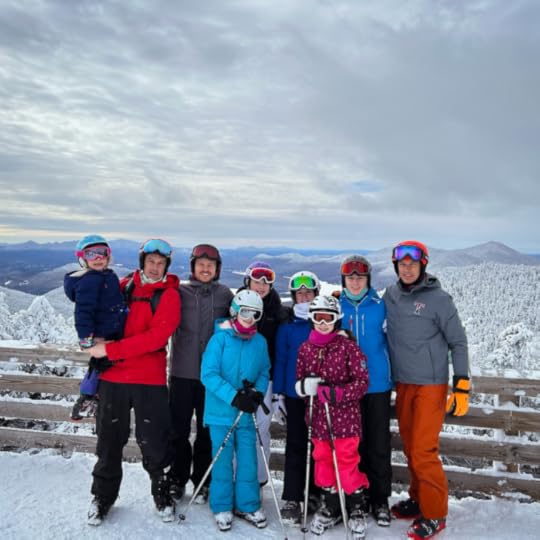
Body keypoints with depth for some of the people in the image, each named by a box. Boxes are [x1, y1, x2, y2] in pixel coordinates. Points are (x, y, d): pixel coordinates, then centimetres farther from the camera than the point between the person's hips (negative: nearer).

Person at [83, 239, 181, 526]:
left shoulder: (169, 294, -5)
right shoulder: (123, 285, 6)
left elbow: (156, 336, -16)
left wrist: (110, 349, -18)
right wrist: (98, 343, 4)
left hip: (149, 379, -3)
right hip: (113, 376, 3)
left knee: (154, 441, 3)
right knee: (110, 439, 12)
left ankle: (162, 494, 26)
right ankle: (103, 496, 32)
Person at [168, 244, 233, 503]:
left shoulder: (225, 294, 5)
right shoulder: (180, 292, 1)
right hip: (182, 371, 0)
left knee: (208, 430, 10)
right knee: (179, 429, 8)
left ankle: (203, 481, 27)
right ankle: (178, 478, 27)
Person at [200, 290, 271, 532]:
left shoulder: (260, 342, 2)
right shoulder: (220, 338, -11)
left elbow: (264, 372, 10)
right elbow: (208, 374, -15)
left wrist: (258, 392, -11)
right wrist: (234, 396, -23)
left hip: (247, 413, 3)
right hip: (221, 411, -3)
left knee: (248, 459, 10)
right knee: (223, 460, 7)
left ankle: (248, 505, 27)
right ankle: (222, 507, 25)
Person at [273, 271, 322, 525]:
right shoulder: (286, 327, 3)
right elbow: (280, 361, 4)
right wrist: (279, 396, 1)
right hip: (295, 395, 0)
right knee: (295, 447, 3)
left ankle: (315, 492, 26)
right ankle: (291, 499, 10)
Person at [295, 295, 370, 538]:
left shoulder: (348, 346, -9)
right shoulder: (305, 348, 3)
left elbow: (361, 382, -11)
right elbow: (299, 382, 9)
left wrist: (335, 393, -21)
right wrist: (305, 385, -14)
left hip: (345, 417, -4)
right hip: (318, 418, 4)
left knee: (347, 463, 2)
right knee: (322, 461, 13)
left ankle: (356, 508, 26)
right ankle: (329, 507, 33)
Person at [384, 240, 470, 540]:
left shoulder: (438, 298, -11)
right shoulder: (391, 295, 2)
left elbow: (458, 342, -7)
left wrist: (462, 385, -10)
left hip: (431, 384, -5)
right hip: (402, 384, 5)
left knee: (423, 451, -4)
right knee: (410, 447, 14)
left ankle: (434, 514, 12)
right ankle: (419, 499, 31)